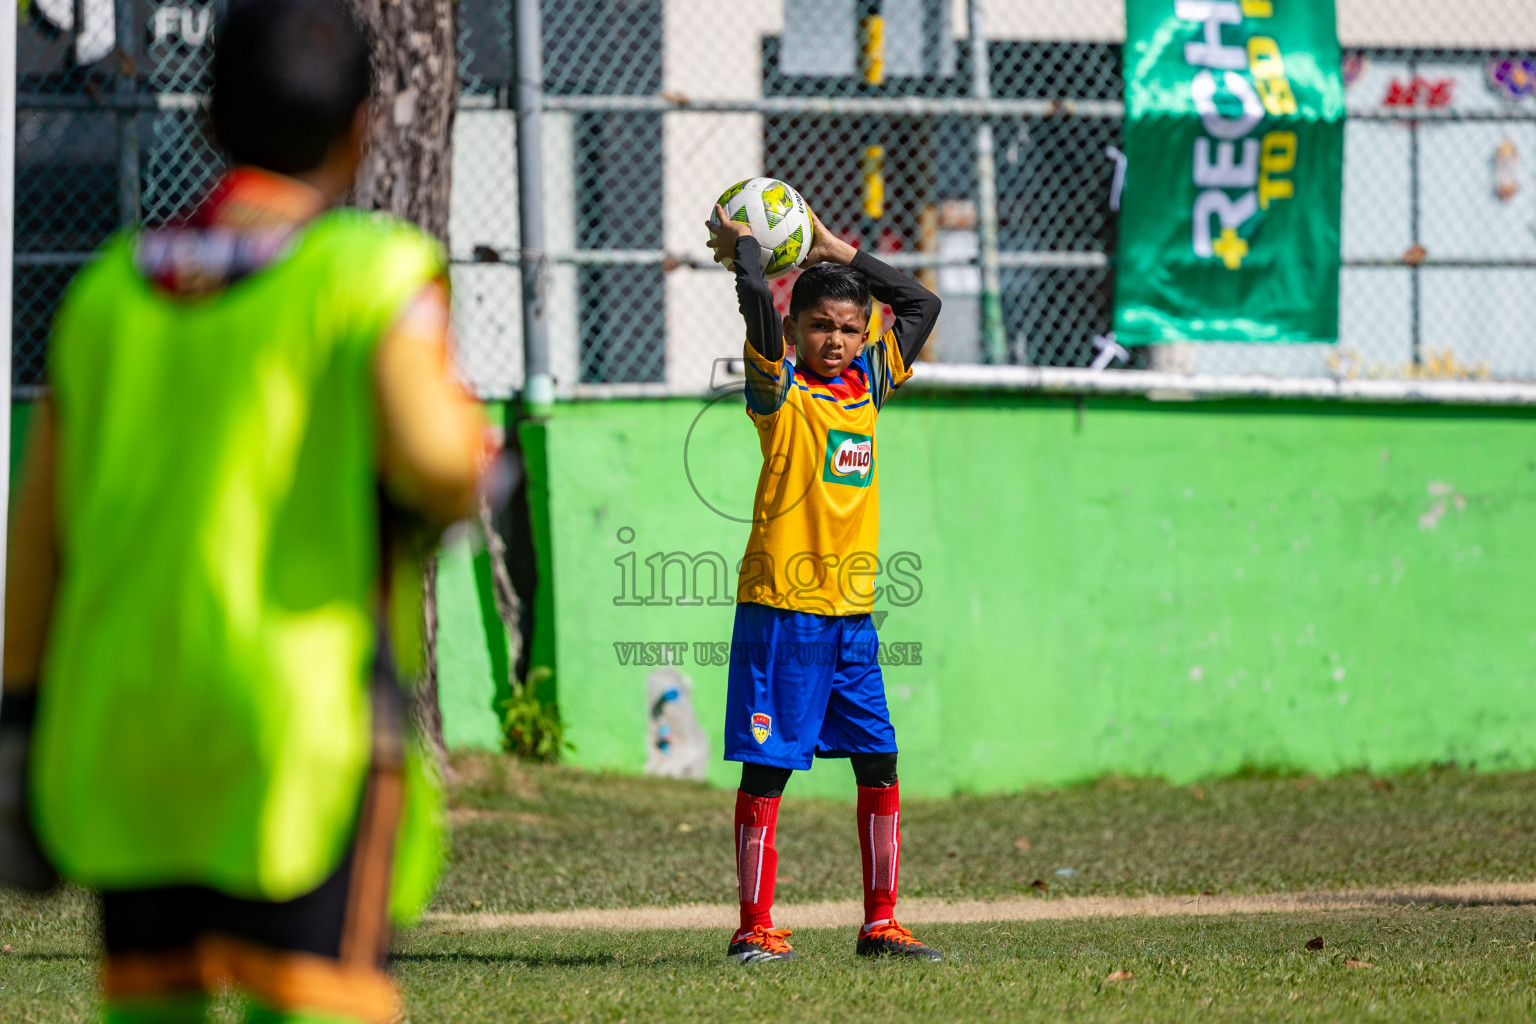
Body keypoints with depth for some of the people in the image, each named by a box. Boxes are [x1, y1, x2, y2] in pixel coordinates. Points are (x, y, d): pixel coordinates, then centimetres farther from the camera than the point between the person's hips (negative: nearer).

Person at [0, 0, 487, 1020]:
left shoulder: (110, 286, 11)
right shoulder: (374, 272, -5)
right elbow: (430, 457, -20)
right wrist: (465, 466, 3)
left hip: (118, 716, 5)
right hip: (300, 723, -5)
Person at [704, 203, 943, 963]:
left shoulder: (866, 382, 13)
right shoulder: (780, 389, -4)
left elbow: (922, 305, 22)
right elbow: (757, 300, -20)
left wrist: (841, 255, 18)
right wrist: (742, 246, -3)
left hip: (850, 613, 6)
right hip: (781, 607, -6)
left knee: (879, 767, 4)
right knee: (767, 768, -2)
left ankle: (880, 923, 10)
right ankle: (755, 928, 2)